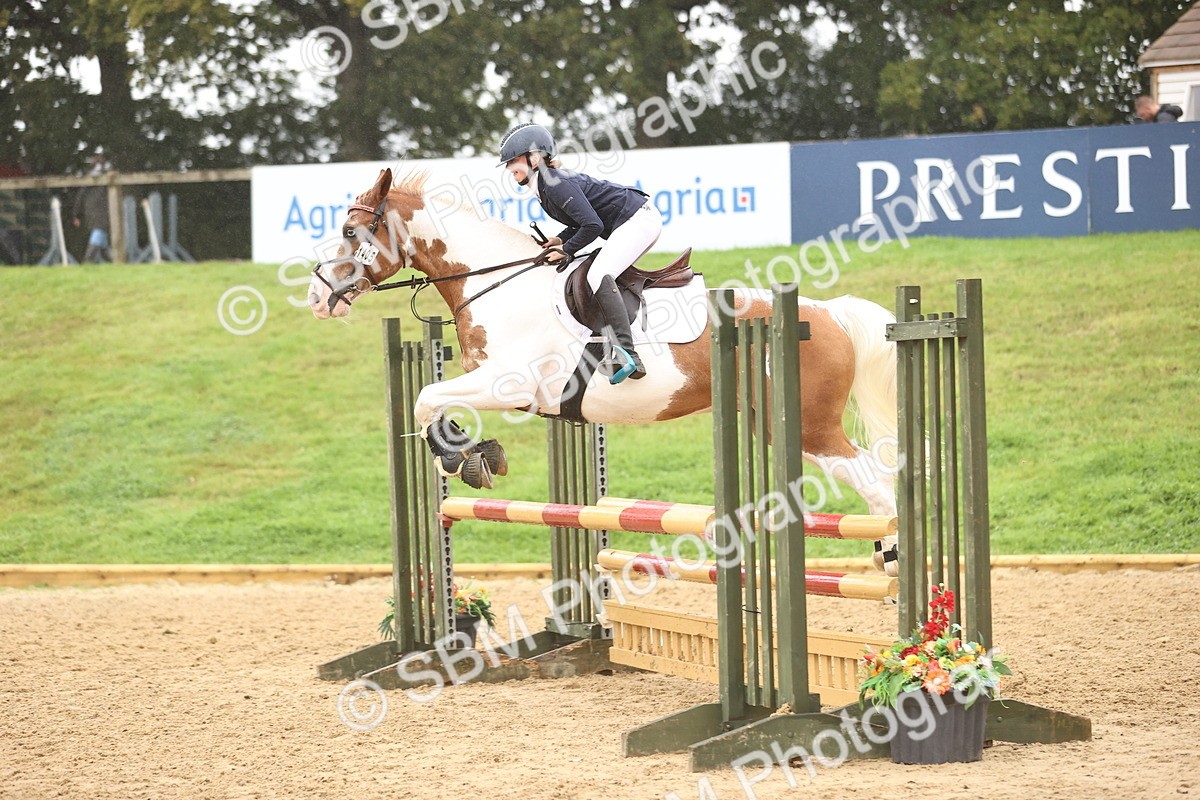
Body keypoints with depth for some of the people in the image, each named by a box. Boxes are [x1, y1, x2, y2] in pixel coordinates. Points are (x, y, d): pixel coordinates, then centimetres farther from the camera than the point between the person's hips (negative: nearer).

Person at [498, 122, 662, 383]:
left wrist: (567, 249, -11)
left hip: (638, 220, -11)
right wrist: (560, 240, 7)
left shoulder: (557, 185, -19)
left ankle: (626, 355, -33)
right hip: (637, 221, 11)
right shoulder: (544, 186, 12)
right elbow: (582, 219, 22)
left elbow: (592, 225, -24)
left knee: (598, 275, -24)